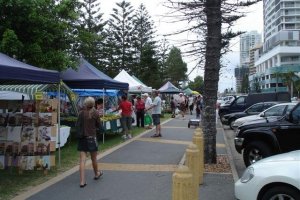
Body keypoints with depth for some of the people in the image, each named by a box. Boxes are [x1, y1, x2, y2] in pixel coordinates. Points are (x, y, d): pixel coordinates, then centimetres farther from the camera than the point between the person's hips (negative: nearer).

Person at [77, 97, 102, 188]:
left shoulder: (81, 113, -4)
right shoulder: (95, 113, -9)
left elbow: (78, 124, 1)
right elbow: (98, 125, 0)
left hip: (82, 138, 2)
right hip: (91, 137, -1)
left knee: (82, 159, 1)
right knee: (94, 158, 17)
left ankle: (82, 181, -1)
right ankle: (96, 174, 40)